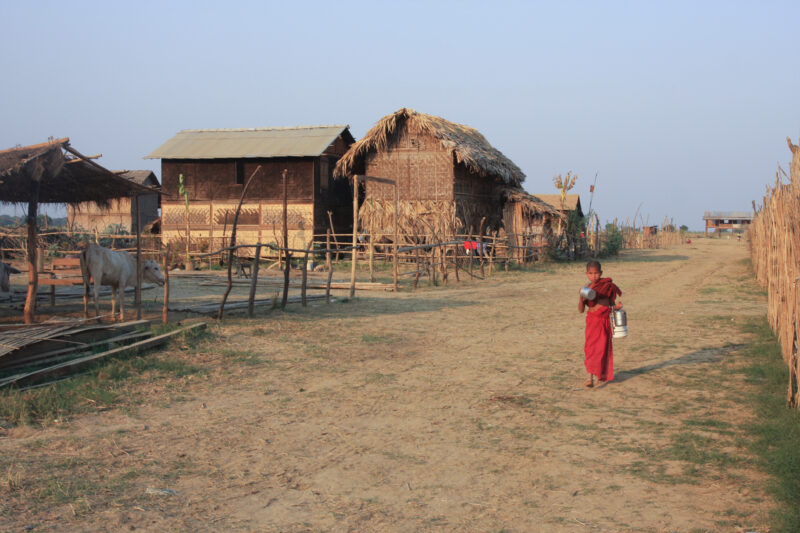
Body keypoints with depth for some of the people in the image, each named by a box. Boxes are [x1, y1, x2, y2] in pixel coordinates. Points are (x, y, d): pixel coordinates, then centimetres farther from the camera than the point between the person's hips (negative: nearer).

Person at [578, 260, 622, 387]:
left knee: (603, 347, 9)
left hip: (605, 319, 0)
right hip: (592, 320, 0)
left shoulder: (607, 285, 1)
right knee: (591, 347, -6)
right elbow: (581, 310, -2)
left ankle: (602, 374, 27)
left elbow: (611, 303, 10)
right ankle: (590, 377, -7)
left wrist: (616, 306, -11)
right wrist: (581, 299, -20)